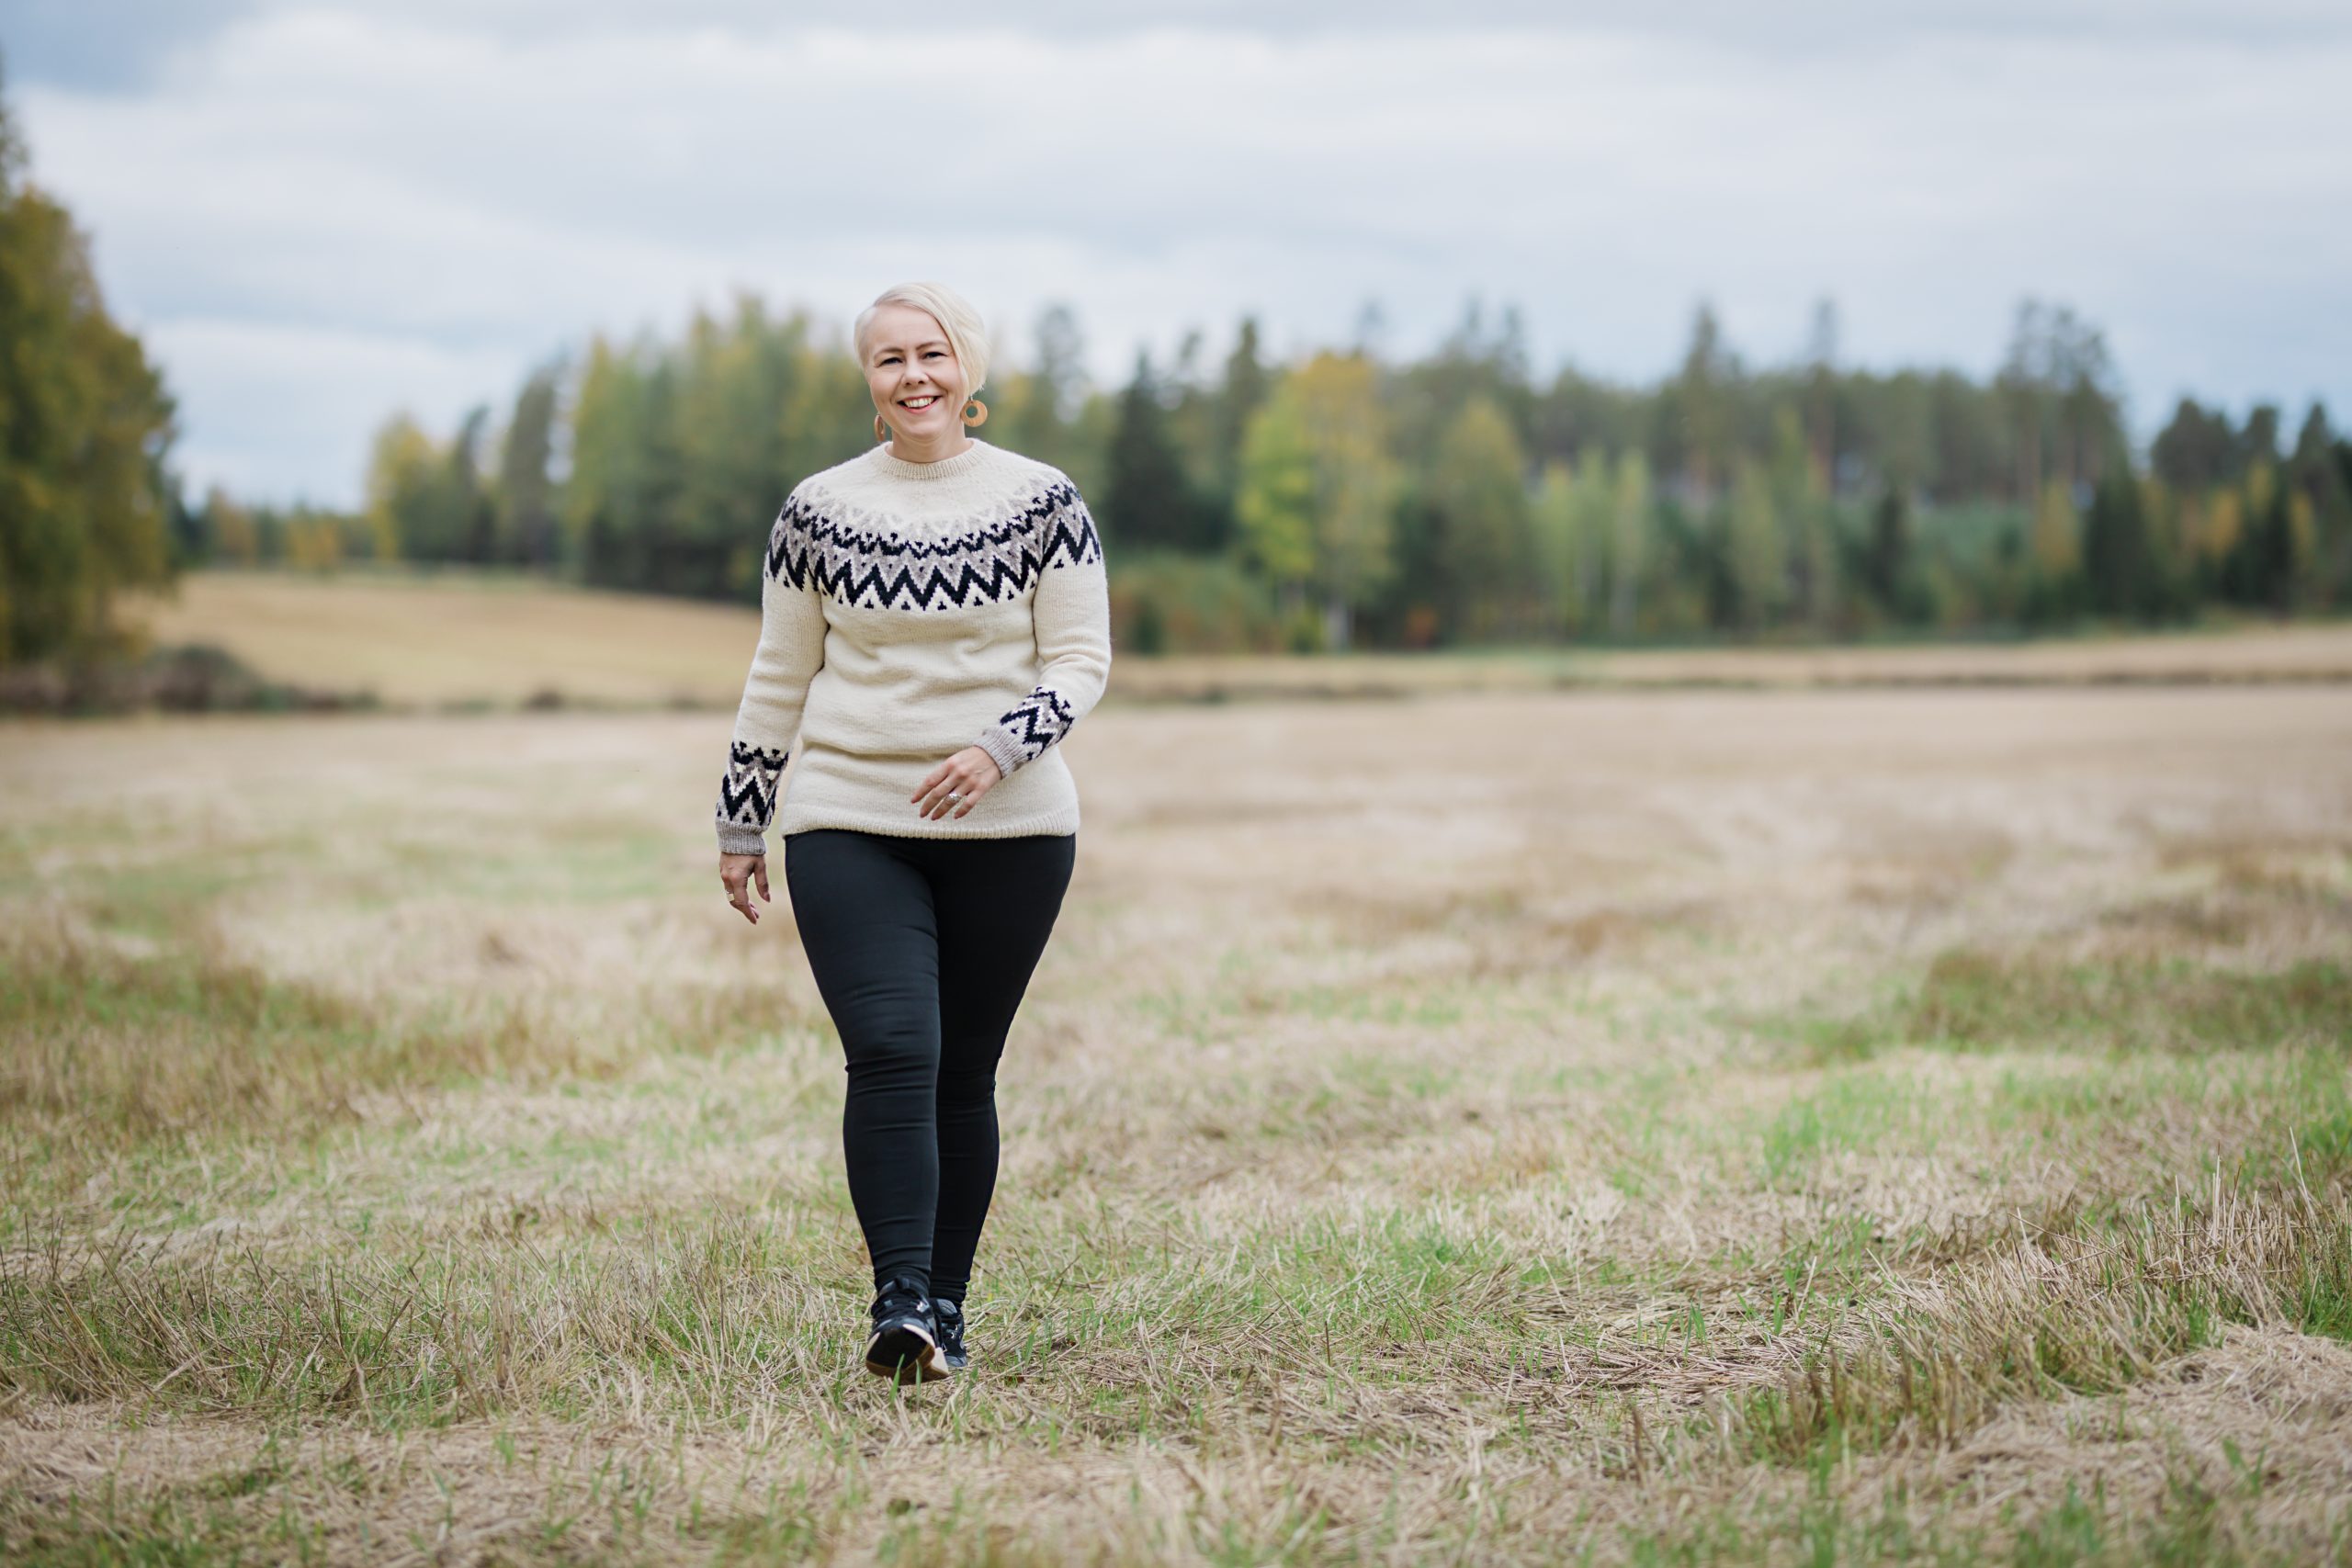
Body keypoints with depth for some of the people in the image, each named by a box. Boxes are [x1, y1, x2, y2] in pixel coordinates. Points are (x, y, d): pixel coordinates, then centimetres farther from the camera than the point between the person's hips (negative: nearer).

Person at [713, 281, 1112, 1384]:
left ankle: (944, 1308, 16)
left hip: (1009, 833, 0)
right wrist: (742, 827, 13)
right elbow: (778, 679, 11)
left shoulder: (1042, 501, 1)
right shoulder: (817, 510, 5)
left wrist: (999, 748, -18)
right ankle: (900, 1305, -19)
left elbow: (1081, 660, -1)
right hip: (848, 826, 0)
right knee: (893, 1053, -16)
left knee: (963, 1073, 5)